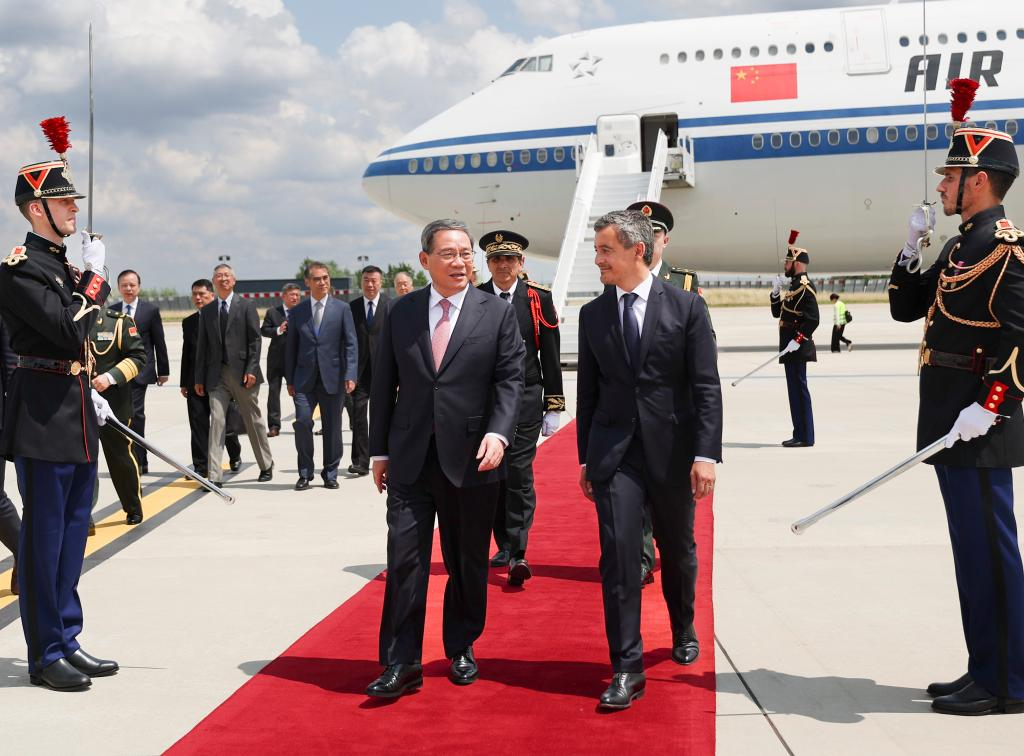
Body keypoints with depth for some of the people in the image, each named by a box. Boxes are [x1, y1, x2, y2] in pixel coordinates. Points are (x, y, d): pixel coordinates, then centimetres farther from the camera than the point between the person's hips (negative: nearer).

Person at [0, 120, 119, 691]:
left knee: (74, 530, 14)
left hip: (77, 415, 9)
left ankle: (67, 640, 24)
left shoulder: (65, 265, 15)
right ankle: (46, 655, 10)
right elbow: (69, 332, -22)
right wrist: (95, 277, -11)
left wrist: (90, 393, 14)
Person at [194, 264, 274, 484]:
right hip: (217, 374, 2)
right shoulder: (206, 311, 11)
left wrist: (251, 370, -12)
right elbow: (202, 346, 11)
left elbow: (255, 340, -3)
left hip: (243, 373, -2)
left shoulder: (246, 306, 2)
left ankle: (266, 465, 24)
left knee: (253, 420, 7)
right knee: (216, 421, -6)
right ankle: (214, 476, -7)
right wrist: (199, 378, 7)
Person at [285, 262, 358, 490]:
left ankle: (330, 474, 17)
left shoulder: (342, 309, 4)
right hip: (305, 379, 1)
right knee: (302, 423, -10)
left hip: (332, 377, 0)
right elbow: (291, 347, 11)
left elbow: (350, 344, 0)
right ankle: (305, 473, 4)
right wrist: (290, 380, 6)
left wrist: (350, 376, -11)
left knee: (332, 428, 4)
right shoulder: (297, 312, 9)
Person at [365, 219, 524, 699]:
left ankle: (461, 649, 27)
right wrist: (379, 450, 7)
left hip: (471, 460, -1)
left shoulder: (497, 314, 2)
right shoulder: (401, 313, 7)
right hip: (410, 459, 1)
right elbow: (384, 384, 10)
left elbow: (509, 380, -2)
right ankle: (401, 663, 3)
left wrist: (498, 432, -18)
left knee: (468, 563, 10)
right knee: (405, 559, -3)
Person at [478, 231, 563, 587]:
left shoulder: (538, 298, 1)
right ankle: (504, 546, 23)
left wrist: (553, 406, 0)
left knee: (519, 476, -7)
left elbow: (550, 355, 3)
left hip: (525, 400, -2)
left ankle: (518, 554, -9)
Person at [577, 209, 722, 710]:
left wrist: (706, 453, -12)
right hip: (614, 452, 1)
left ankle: (684, 632, 39)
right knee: (618, 552, -9)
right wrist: (585, 457, 10)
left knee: (678, 550, 14)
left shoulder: (685, 306, -3)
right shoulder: (592, 314, 6)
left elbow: (706, 386, -5)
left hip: (672, 449, -1)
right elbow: (588, 390, 10)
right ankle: (627, 668, -4)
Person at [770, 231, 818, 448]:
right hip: (790, 349, 10)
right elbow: (777, 312, 21)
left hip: (796, 348, -10)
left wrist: (797, 340, -23)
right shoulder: (794, 286, 18)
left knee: (798, 388, -8)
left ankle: (804, 437, -5)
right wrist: (775, 292, 7)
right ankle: (801, 435, 16)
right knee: (796, 389, 11)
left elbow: (813, 319, -19)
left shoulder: (805, 287, -12)